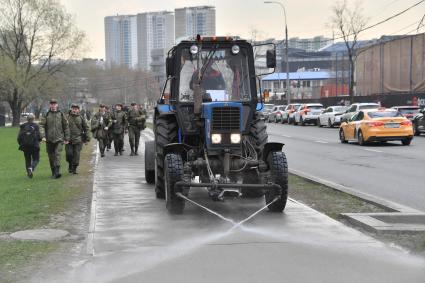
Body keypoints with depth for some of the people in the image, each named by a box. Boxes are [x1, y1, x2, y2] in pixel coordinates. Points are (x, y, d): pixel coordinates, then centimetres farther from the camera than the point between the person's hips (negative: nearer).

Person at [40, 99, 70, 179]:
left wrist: (66, 138, 8)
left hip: (59, 139, -2)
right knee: (51, 156, 8)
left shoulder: (61, 115, 5)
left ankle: (57, 171, -21)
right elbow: (41, 126, -1)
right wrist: (43, 136, -15)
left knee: (57, 154, -16)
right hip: (49, 139, 2)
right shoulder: (46, 115, 4)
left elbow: (66, 127, 10)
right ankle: (53, 172, 21)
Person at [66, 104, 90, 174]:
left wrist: (87, 139, 3)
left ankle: (74, 168, 10)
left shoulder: (81, 118, 6)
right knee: (69, 154, -6)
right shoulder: (67, 117, 6)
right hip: (69, 139, 0)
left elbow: (86, 128, 8)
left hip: (78, 140, 0)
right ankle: (70, 165, 18)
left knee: (76, 154, -2)